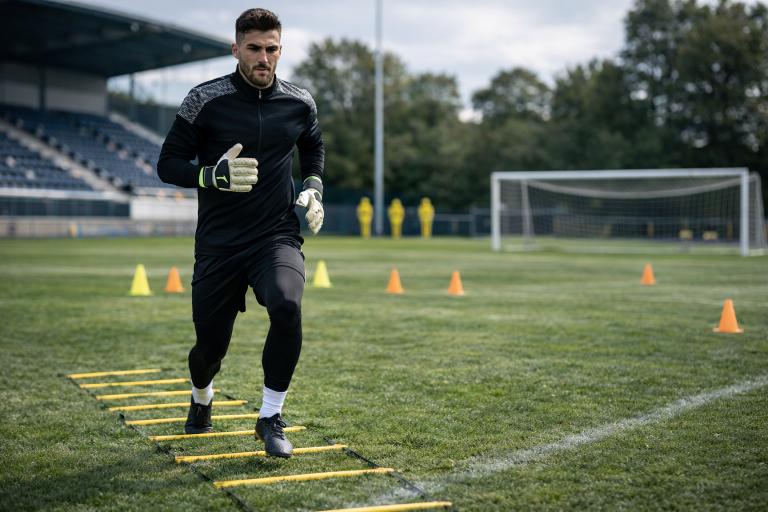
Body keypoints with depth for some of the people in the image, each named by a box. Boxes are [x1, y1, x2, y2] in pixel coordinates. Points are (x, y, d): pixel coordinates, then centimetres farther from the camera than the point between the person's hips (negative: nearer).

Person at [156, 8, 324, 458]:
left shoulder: (299, 103, 3)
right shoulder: (206, 99, -6)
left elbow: (314, 147, 24)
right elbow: (168, 164, -3)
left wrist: (314, 188, 7)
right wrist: (216, 175, -21)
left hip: (277, 236, 1)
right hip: (218, 243, -1)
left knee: (287, 307, -30)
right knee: (211, 345, 6)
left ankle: (271, 418, -10)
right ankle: (202, 399, 45)